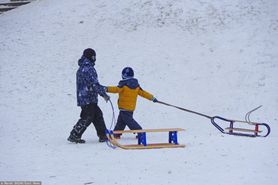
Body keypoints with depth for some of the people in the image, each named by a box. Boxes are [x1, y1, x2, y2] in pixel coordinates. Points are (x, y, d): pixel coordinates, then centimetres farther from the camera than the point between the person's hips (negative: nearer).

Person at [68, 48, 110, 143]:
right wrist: (104, 94, -11)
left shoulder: (81, 69, 15)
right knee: (87, 118, -5)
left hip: (82, 97, 10)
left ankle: (103, 135, 15)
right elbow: (94, 84, -20)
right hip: (89, 99, -10)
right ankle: (74, 136, -3)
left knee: (98, 115, 13)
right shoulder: (89, 69, -16)